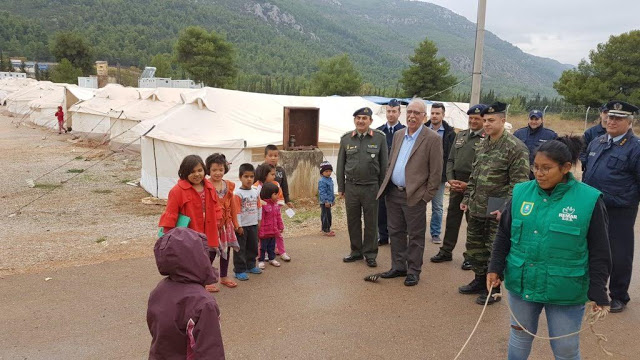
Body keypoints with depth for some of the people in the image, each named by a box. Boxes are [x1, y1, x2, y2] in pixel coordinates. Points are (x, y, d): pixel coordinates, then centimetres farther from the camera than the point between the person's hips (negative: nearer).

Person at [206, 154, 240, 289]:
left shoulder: (229, 185, 5)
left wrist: (235, 222, 14)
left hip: (226, 223, 6)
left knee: (226, 249, 14)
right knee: (211, 252, -1)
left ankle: (223, 277, 31)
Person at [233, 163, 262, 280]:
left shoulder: (255, 192, 4)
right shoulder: (238, 193, -15)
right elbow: (237, 211, -15)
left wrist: (259, 220, 12)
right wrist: (238, 226, -15)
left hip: (253, 224, 6)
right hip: (242, 226, -6)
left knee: (253, 246, 17)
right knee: (240, 248, 2)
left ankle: (251, 266, 32)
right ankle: (239, 270, 9)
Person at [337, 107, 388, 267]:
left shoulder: (380, 137, -2)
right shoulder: (346, 138, 3)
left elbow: (384, 164, 1)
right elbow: (341, 164, 8)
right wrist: (341, 187, 6)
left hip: (371, 187, -2)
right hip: (351, 187, 2)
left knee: (371, 222, 6)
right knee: (353, 221, 11)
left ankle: (370, 254, 19)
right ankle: (356, 251, 26)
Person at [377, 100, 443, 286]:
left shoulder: (432, 139, -8)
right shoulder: (398, 135, 11)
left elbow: (436, 171, -8)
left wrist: (427, 196, -10)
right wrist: (386, 185, 11)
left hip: (414, 196, -6)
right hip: (393, 192, 6)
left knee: (415, 236, 4)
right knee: (395, 232, 14)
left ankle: (413, 271, 17)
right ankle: (398, 267, 27)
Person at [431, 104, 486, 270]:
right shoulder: (460, 135, 12)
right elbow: (450, 159, 12)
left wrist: (469, 184, -16)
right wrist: (451, 179, -1)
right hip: (456, 185, 6)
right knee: (452, 219, 13)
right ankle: (446, 251, 25)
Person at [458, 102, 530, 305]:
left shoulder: (515, 147, -14)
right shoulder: (482, 145, 11)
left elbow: (519, 183, -17)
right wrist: (467, 199, 14)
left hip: (497, 211, -8)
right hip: (476, 208, 8)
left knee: (494, 250, 3)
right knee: (474, 247, 17)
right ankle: (479, 281, 35)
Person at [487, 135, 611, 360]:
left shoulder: (589, 200, -11)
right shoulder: (521, 192, -3)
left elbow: (599, 253, -6)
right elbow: (504, 236, 7)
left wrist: (598, 293, -8)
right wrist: (495, 268, 0)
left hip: (565, 292, -3)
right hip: (522, 284, 3)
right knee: (520, 337, 20)